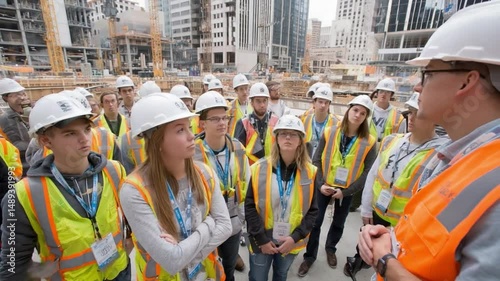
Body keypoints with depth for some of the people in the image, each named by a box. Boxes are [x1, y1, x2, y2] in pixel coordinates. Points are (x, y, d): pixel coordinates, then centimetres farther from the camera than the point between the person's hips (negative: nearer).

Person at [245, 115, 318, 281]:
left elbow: (313, 210, -3)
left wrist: (295, 237, -11)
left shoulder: (310, 172, -7)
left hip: (291, 242, 2)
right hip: (261, 242, -1)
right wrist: (262, 239, -11)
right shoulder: (259, 168, -12)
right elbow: (250, 206, -10)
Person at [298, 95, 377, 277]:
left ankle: (330, 248, 48)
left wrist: (345, 191, -15)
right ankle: (310, 256, 28)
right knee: (315, 222, 6)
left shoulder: (369, 142, -10)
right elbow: (316, 160, -7)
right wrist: (320, 184, -16)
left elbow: (368, 172, -10)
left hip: (347, 190, 1)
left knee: (339, 223, 20)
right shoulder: (329, 133, -9)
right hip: (324, 186, 0)